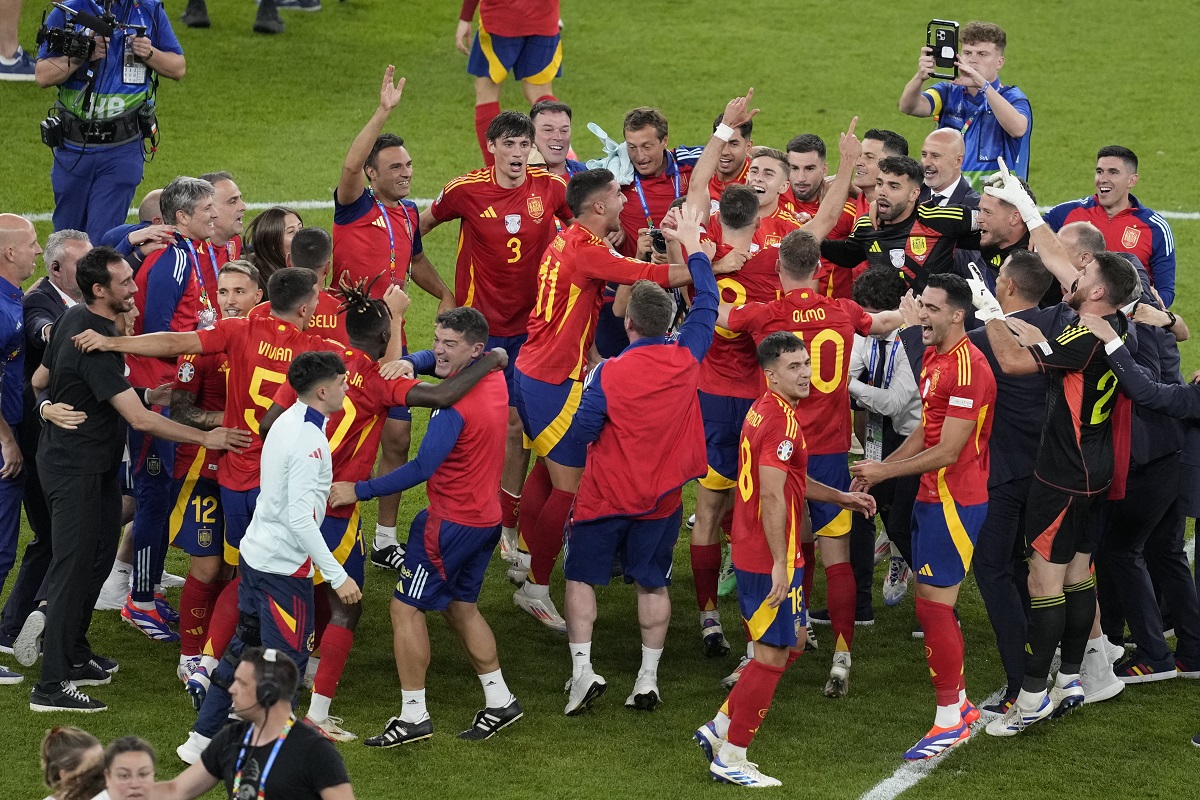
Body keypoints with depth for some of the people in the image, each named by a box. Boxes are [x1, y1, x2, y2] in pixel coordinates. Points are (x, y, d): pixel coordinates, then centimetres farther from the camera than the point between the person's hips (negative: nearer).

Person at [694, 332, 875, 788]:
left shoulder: (763, 411, 12)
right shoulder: (783, 420, -19)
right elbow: (772, 496, -25)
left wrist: (841, 498, 23)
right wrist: (780, 564, -24)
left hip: (750, 554, 10)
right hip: (770, 559, -10)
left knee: (790, 644, 21)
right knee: (773, 655, -1)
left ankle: (720, 729, 22)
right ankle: (730, 759, 6)